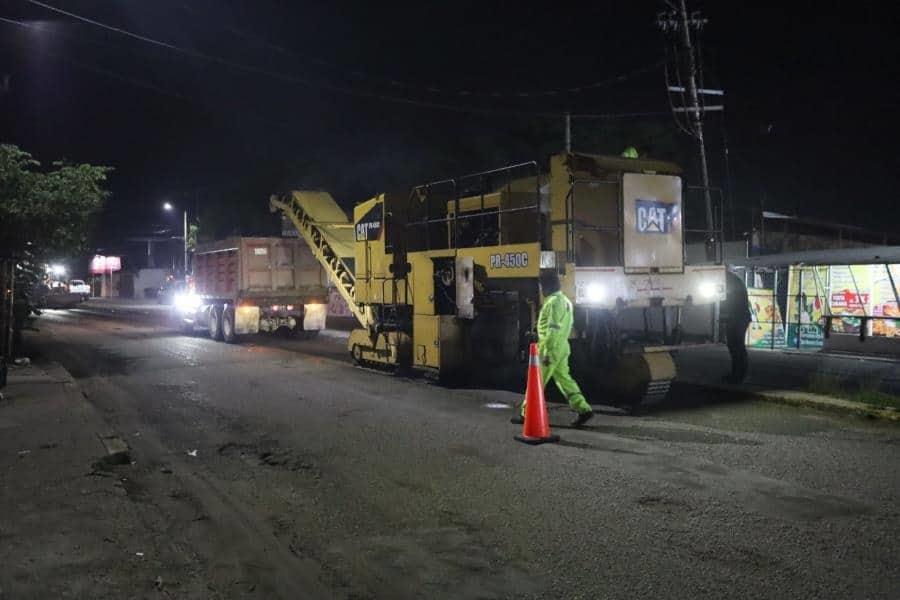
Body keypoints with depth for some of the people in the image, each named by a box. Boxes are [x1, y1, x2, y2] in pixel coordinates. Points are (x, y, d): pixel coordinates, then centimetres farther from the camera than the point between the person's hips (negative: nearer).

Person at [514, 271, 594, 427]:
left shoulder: (553, 302, -16)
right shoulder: (564, 300, 16)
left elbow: (553, 329, -22)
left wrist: (547, 352, -23)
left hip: (552, 347, -10)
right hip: (562, 346, 10)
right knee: (564, 379, 11)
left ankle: (527, 414, 6)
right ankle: (583, 409, 6)